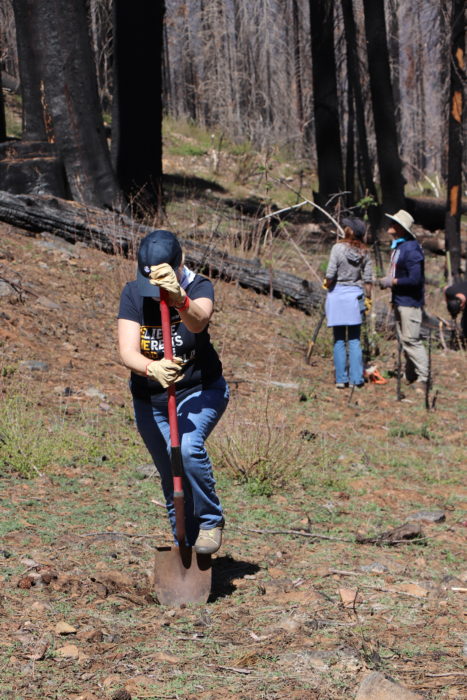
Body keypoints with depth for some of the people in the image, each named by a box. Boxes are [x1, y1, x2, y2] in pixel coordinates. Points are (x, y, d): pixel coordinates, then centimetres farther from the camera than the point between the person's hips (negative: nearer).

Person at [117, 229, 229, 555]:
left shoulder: (198, 287, -21)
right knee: (171, 479, 9)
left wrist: (179, 299, -68)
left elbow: (198, 320, -45)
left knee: (189, 447, -30)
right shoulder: (133, 294, -16)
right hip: (150, 399, 3)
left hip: (200, 390, -3)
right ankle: (187, 548, 28)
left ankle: (211, 521, -8)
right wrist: (151, 368, -50)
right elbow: (127, 351, -27)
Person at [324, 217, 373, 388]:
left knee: (339, 340, 4)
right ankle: (356, 379, 6)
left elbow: (330, 275, -13)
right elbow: (367, 279, 1)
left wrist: (327, 285, 7)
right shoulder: (364, 252, 0)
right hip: (355, 294, 3)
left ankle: (341, 379, 5)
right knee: (354, 340, 8)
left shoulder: (338, 248, -11)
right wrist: (368, 298, 11)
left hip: (337, 293, -3)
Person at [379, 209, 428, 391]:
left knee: (412, 340, -11)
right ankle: (410, 377, 22)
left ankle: (423, 380, -9)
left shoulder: (411, 249, -19)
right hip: (399, 301, 10)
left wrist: (392, 282, -16)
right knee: (404, 340, 14)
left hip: (410, 302, -10)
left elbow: (414, 279, -25)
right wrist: (388, 281, 9)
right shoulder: (397, 247, 13)